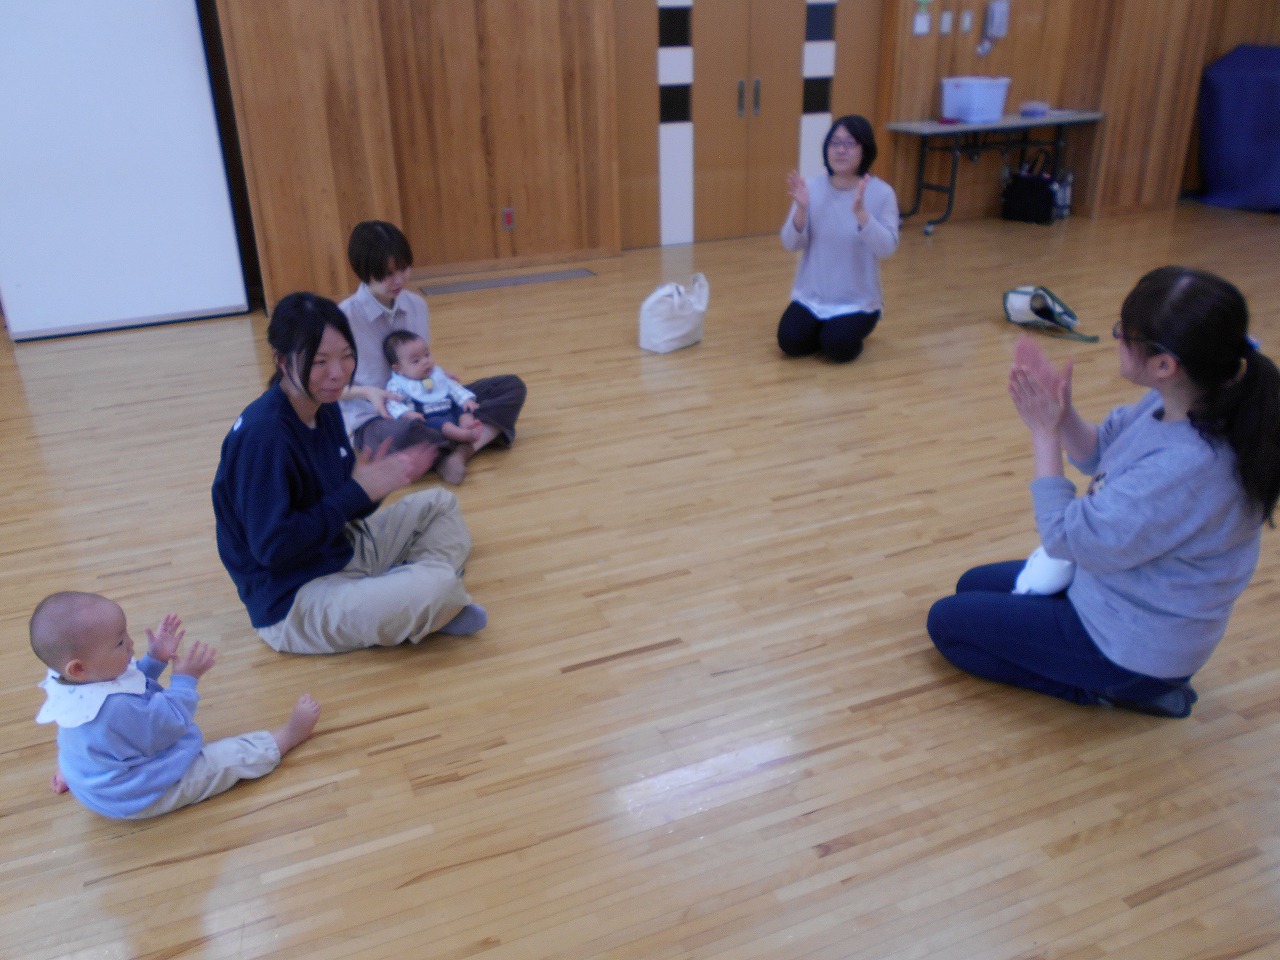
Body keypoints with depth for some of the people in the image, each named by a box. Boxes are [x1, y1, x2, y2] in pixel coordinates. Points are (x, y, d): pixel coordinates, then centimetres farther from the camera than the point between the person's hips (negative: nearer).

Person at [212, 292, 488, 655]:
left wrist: (380, 480, -12)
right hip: (293, 602, -10)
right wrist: (359, 491, -22)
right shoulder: (261, 435, -25)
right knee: (439, 588, -30)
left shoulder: (325, 409, 3)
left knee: (440, 504, 18)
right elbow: (271, 547, -26)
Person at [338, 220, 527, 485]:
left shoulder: (416, 305, 3)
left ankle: (460, 453, -27)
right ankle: (470, 439, -17)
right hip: (373, 420, -7)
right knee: (402, 434, -45)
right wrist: (366, 392, -23)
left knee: (511, 386, -6)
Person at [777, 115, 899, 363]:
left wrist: (860, 212, -35)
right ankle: (821, 328, 15)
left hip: (858, 300, -2)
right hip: (811, 295, 2)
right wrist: (801, 209, -25)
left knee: (837, 347, -24)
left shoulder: (881, 193, -11)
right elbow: (791, 245, -6)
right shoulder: (812, 188, -4)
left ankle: (851, 328, 12)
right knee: (791, 342, -18)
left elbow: (887, 248, -21)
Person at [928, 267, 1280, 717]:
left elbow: (1065, 538, -26)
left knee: (946, 622, 4)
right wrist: (1062, 411, -17)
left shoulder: (1184, 470, -39)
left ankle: (1110, 691, 2)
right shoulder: (1177, 402, -14)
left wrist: (1045, 432, -20)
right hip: (1111, 590, 9)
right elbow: (1099, 454, 3)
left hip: (1131, 645, -9)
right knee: (972, 585, 23)